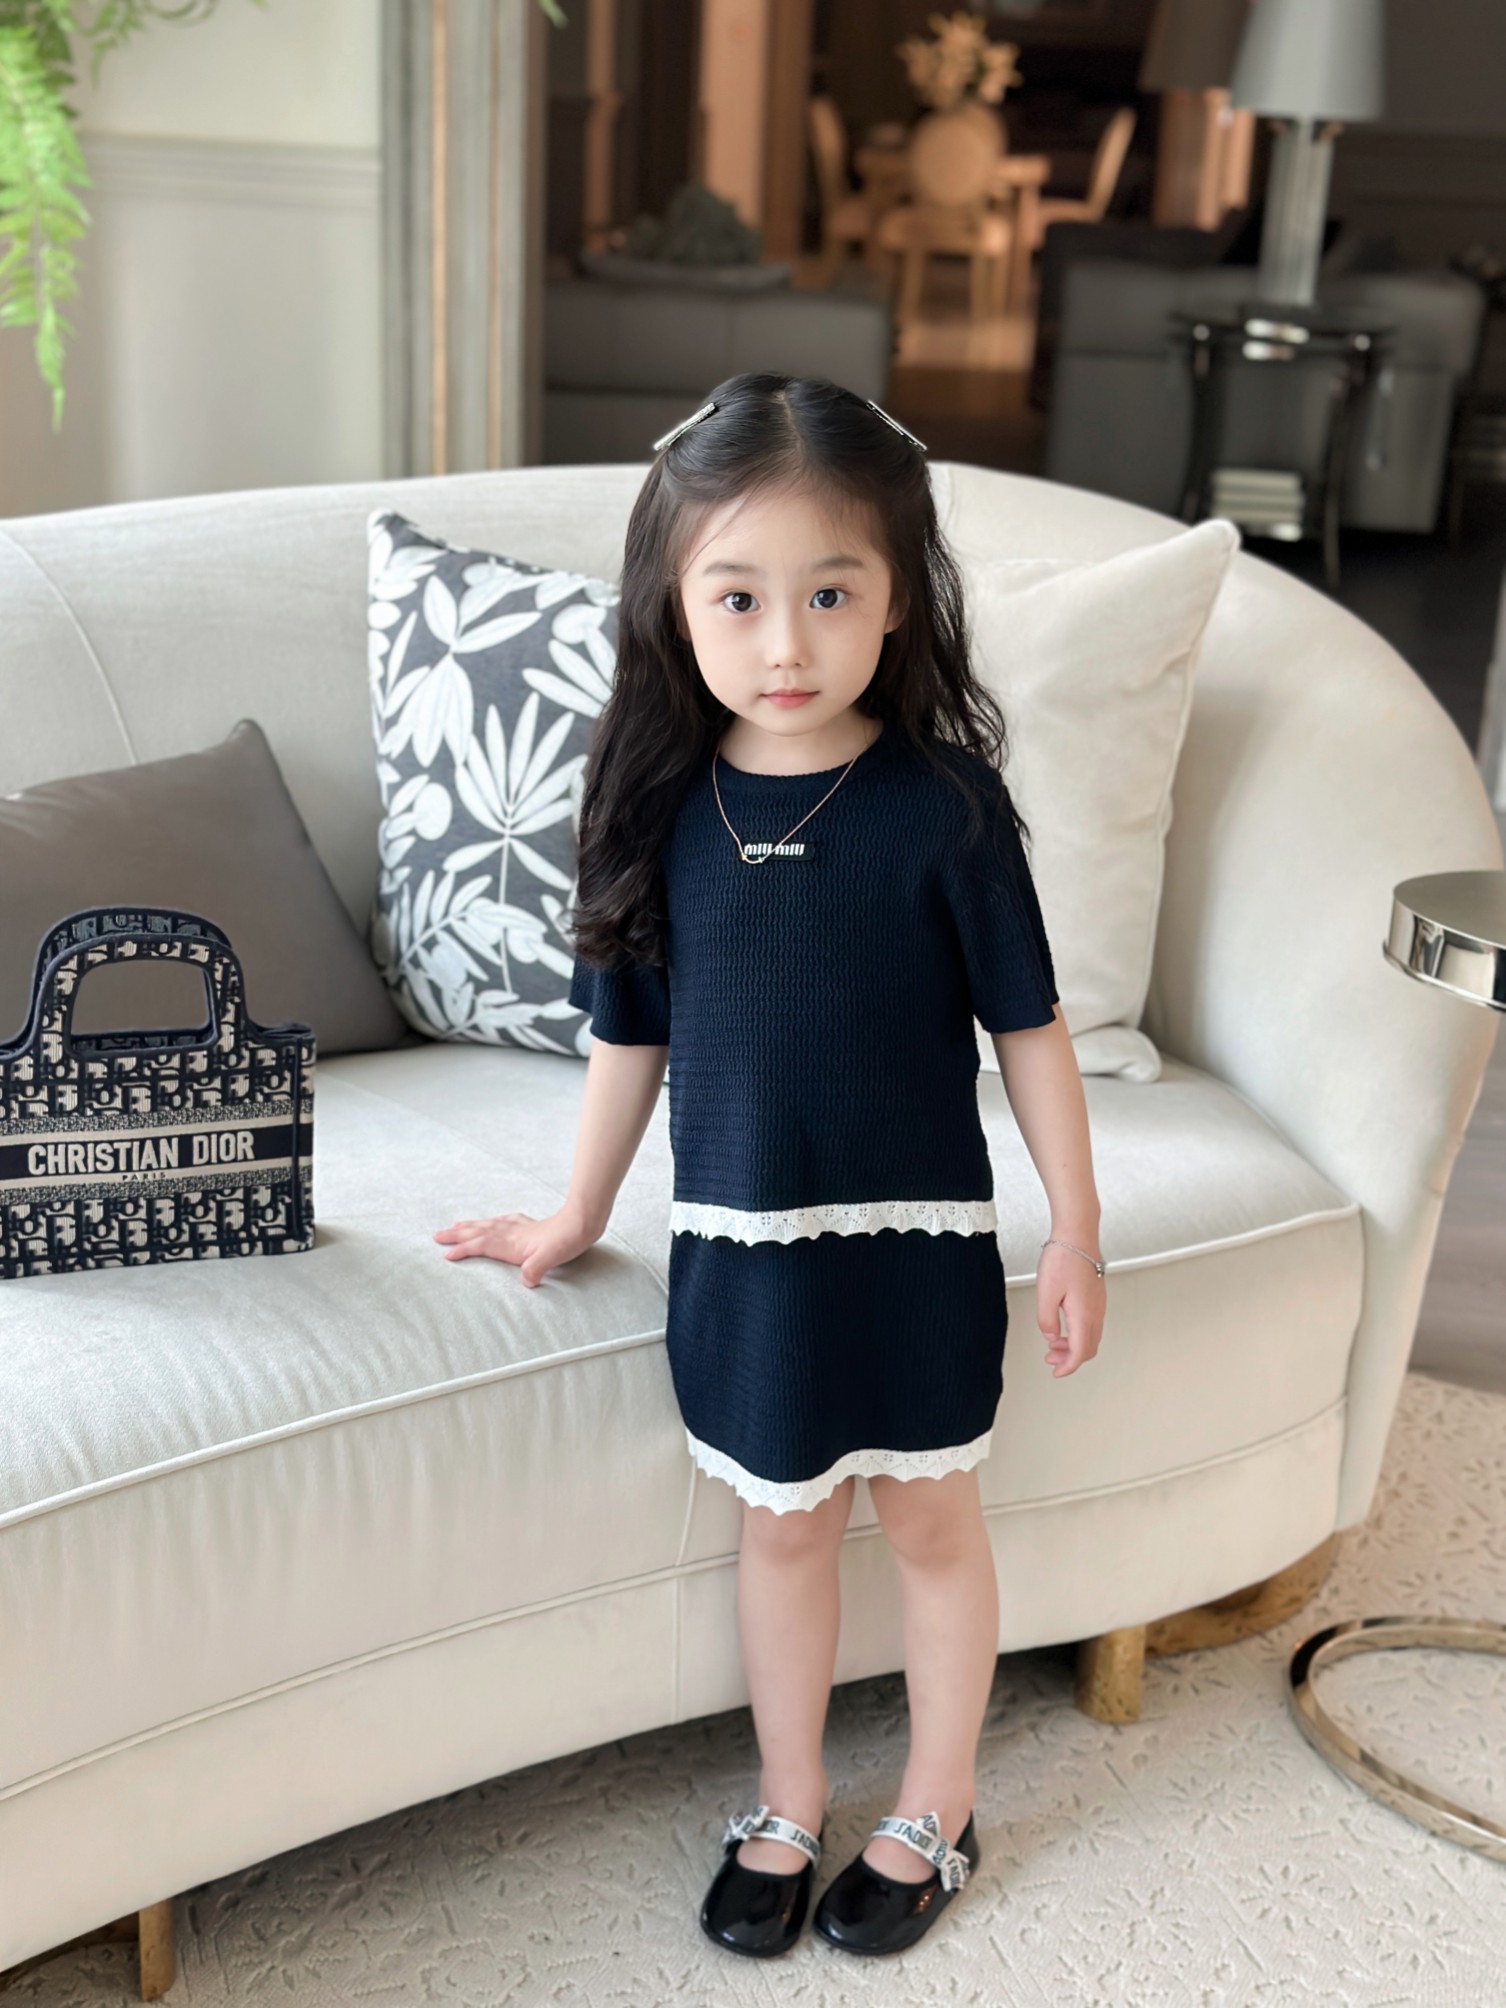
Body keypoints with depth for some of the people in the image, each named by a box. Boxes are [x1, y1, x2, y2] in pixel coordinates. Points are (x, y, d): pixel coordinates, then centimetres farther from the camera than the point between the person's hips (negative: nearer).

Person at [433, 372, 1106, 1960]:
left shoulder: (944, 801, -14)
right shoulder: (662, 804, -6)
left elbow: (1026, 1023, -6)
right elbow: (632, 1033, 5)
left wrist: (1074, 1231, -4)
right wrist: (578, 1216, 13)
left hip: (915, 1237, -2)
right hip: (739, 1244, 2)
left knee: (931, 1524, 16)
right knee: (782, 1529, 18)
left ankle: (933, 1816, 38)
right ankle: (787, 1811, 39)